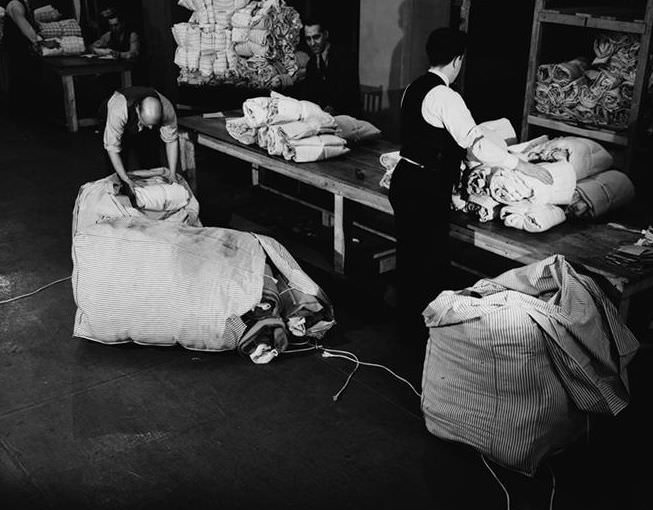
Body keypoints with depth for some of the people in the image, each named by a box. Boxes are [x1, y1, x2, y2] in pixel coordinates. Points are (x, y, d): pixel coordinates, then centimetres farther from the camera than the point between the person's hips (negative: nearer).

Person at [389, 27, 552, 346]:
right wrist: (525, 167, -18)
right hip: (426, 192, -9)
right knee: (431, 263, 4)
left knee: (409, 257, 19)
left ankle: (406, 323, 34)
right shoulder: (445, 98, -19)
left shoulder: (413, 89, 8)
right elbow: (477, 144, -24)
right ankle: (421, 331, 16)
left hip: (403, 183, 9)